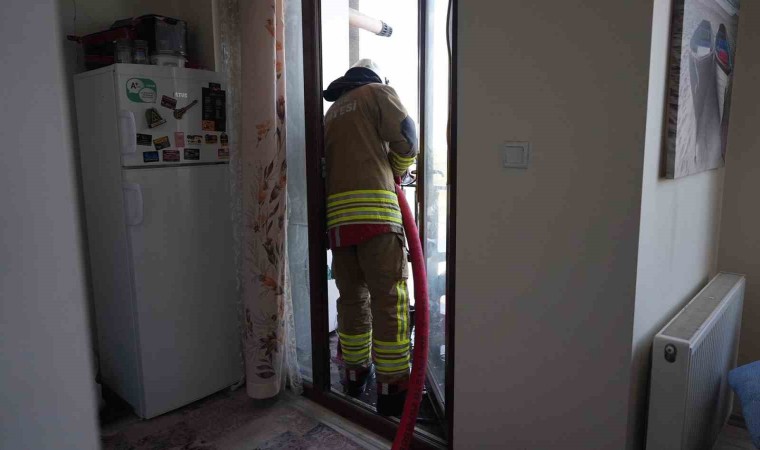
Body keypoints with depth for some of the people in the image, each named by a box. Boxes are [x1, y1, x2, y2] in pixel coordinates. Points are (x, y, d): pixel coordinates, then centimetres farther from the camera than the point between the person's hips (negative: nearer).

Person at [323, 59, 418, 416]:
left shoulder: (331, 112, 29)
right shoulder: (377, 92, 11)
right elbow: (406, 139, -1)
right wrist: (398, 171, 18)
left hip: (336, 213, 7)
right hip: (374, 207, -6)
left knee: (352, 296, 15)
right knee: (388, 299, -3)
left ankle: (355, 372, 26)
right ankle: (392, 386, 0)